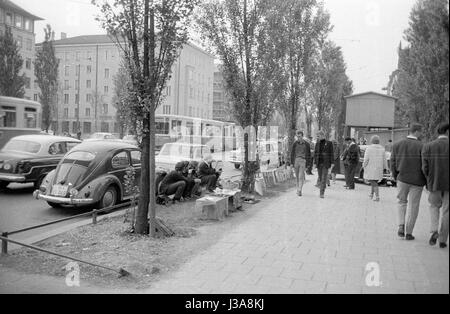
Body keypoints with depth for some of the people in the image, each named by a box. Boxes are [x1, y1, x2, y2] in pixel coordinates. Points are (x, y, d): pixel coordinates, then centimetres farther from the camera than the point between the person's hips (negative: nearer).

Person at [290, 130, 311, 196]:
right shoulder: (295, 144, 4)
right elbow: (292, 154, 6)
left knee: (301, 177, -12)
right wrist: (291, 163, 0)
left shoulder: (306, 144, 1)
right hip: (296, 161, 2)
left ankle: (299, 191, -13)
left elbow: (309, 155, 6)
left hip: (303, 161, -2)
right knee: (297, 177, 10)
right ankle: (299, 189, 25)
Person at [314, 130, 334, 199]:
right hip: (319, 163, 4)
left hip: (326, 163, -4)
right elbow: (315, 153, 10)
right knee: (320, 178, 9)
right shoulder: (317, 144, 7)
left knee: (324, 178, -11)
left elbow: (331, 153, -3)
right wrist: (314, 163, 5)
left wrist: (332, 163, -6)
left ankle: (322, 193, -12)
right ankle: (323, 190, 26)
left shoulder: (329, 143, -3)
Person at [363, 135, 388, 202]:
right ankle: (371, 195, 27)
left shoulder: (369, 148, -9)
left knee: (374, 183, -2)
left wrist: (364, 166, 1)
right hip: (379, 169, 4)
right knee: (375, 181, 20)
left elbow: (366, 159, -12)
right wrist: (384, 168, 9)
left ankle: (377, 197, -11)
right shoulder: (382, 149, 4)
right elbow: (384, 160, 3)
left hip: (370, 169, -4)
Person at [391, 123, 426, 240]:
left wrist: (395, 178, 15)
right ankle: (409, 233, 12)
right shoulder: (421, 146, -11)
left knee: (402, 202, 20)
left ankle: (401, 226, 5)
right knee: (413, 206, 7)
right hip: (417, 181, -3)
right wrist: (427, 182, 0)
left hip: (402, 179, 3)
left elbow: (393, 164, 2)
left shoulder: (397, 145, 0)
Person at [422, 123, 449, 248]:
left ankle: (434, 230, 1)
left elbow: (425, 168, -7)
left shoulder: (428, 147, -4)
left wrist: (430, 182, 9)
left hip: (434, 183, 1)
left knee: (434, 206, 22)